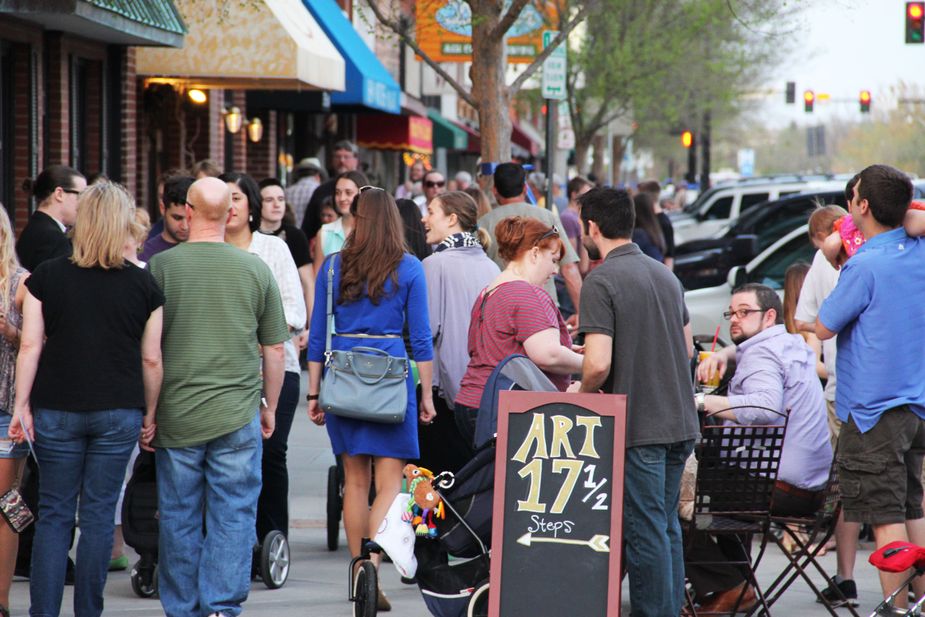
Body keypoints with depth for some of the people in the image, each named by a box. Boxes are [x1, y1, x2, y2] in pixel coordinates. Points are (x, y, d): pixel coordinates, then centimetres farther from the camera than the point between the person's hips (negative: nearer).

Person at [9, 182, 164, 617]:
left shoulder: (47, 276, -2)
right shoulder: (143, 284, -1)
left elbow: (30, 346, -3)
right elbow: (151, 359, 3)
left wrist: (22, 405, 2)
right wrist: (149, 415, 13)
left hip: (57, 410, 0)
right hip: (119, 411, 0)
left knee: (54, 513, 6)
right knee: (99, 513, 5)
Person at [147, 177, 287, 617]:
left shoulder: (162, 266, -5)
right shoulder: (255, 269, 0)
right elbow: (275, 350, 6)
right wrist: (269, 407, 19)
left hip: (176, 415, 0)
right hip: (238, 413, 0)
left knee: (178, 519, 8)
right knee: (233, 515, 4)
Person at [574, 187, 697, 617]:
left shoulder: (602, 282, -13)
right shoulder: (666, 276, 12)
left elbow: (598, 364, -20)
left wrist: (582, 395, -2)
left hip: (637, 427, -8)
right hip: (679, 421, 8)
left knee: (645, 531, -3)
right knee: (667, 527, 15)